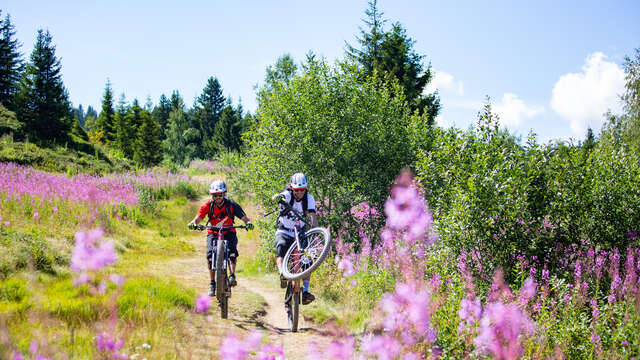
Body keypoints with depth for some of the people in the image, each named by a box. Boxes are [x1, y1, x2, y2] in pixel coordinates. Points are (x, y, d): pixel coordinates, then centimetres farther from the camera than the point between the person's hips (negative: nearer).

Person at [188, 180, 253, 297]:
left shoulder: (231, 205, -18)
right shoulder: (208, 205, -15)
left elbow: (244, 217, -22)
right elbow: (198, 217, -22)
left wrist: (248, 222, -45)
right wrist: (193, 223, -45)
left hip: (229, 233, 0)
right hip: (213, 233, 1)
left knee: (232, 252, -29)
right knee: (210, 255, -19)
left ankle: (232, 276, -27)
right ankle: (212, 284, -10)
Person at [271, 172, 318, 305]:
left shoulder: (309, 199, -9)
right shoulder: (287, 195, -15)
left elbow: (312, 216, -19)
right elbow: (275, 197, -37)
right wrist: (277, 197, -63)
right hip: (284, 232, -2)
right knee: (281, 246, -34)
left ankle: (305, 291, -10)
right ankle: (282, 275, -44)